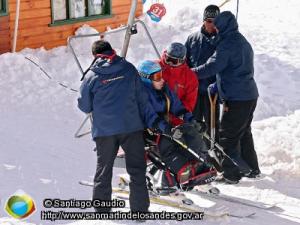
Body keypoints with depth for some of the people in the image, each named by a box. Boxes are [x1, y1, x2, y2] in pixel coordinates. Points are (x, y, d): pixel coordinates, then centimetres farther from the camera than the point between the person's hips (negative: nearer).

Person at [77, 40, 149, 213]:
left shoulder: (92, 76, -3)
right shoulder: (129, 69, 0)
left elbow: (85, 106, 3)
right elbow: (141, 97, 4)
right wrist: (140, 118, 18)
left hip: (104, 130, 0)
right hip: (131, 127, 0)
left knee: (104, 169, 12)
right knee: (137, 168, 7)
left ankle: (102, 210, 14)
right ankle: (140, 209, 4)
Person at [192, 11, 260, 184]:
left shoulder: (227, 44, -15)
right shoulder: (244, 43, 15)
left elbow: (212, 67, -21)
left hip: (236, 98, -9)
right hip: (250, 95, 9)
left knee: (228, 136, -4)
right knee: (244, 133, 20)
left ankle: (231, 174, -3)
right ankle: (251, 168, 27)